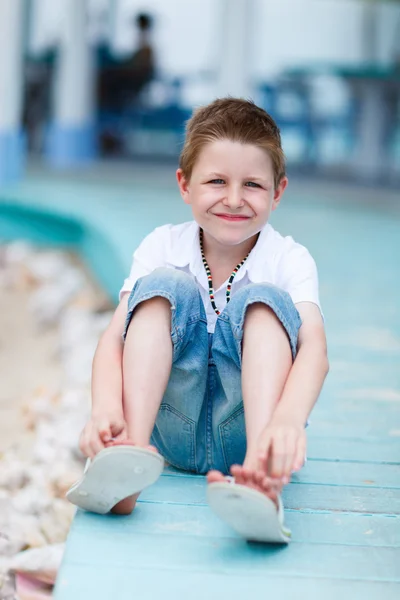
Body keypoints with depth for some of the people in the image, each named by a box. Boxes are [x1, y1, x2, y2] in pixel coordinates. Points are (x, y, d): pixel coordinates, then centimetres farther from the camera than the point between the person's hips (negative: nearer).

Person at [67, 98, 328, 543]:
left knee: (263, 300, -24)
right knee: (167, 285, -19)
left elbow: (313, 348, -26)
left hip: (245, 429, -1)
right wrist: (106, 410, -38)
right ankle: (133, 452, -37)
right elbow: (114, 338, -15)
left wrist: (288, 421, -48)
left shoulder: (289, 260, -7)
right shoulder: (162, 248, -2)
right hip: (174, 432, 1)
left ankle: (261, 470, -46)